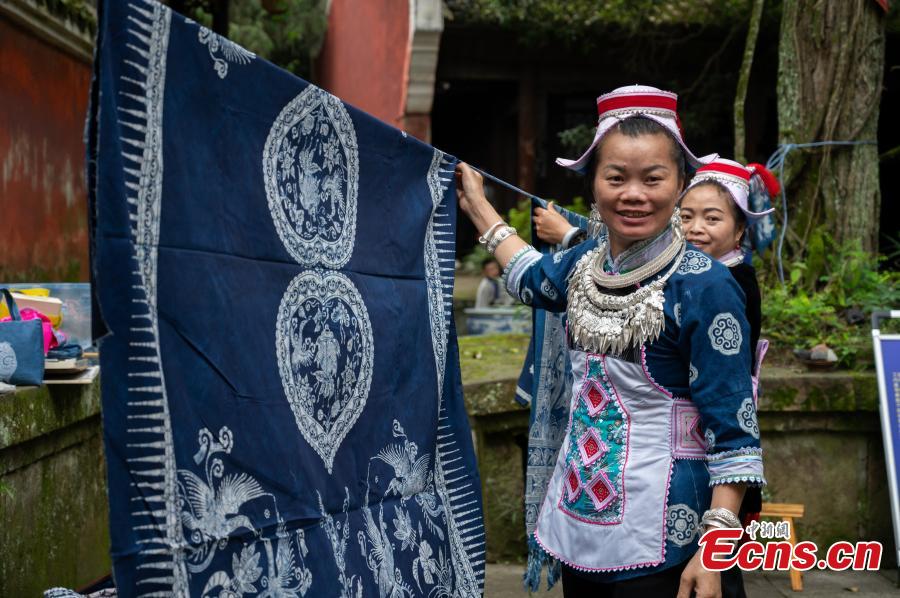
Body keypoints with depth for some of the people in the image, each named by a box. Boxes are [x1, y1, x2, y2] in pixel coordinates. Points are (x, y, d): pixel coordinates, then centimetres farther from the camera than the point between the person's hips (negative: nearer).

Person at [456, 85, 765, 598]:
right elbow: (533, 279, 30)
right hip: (577, 518, 7)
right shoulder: (585, 263, 4)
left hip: (657, 538, -6)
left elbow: (732, 432, -15)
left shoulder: (704, 286, -15)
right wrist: (477, 204, 37)